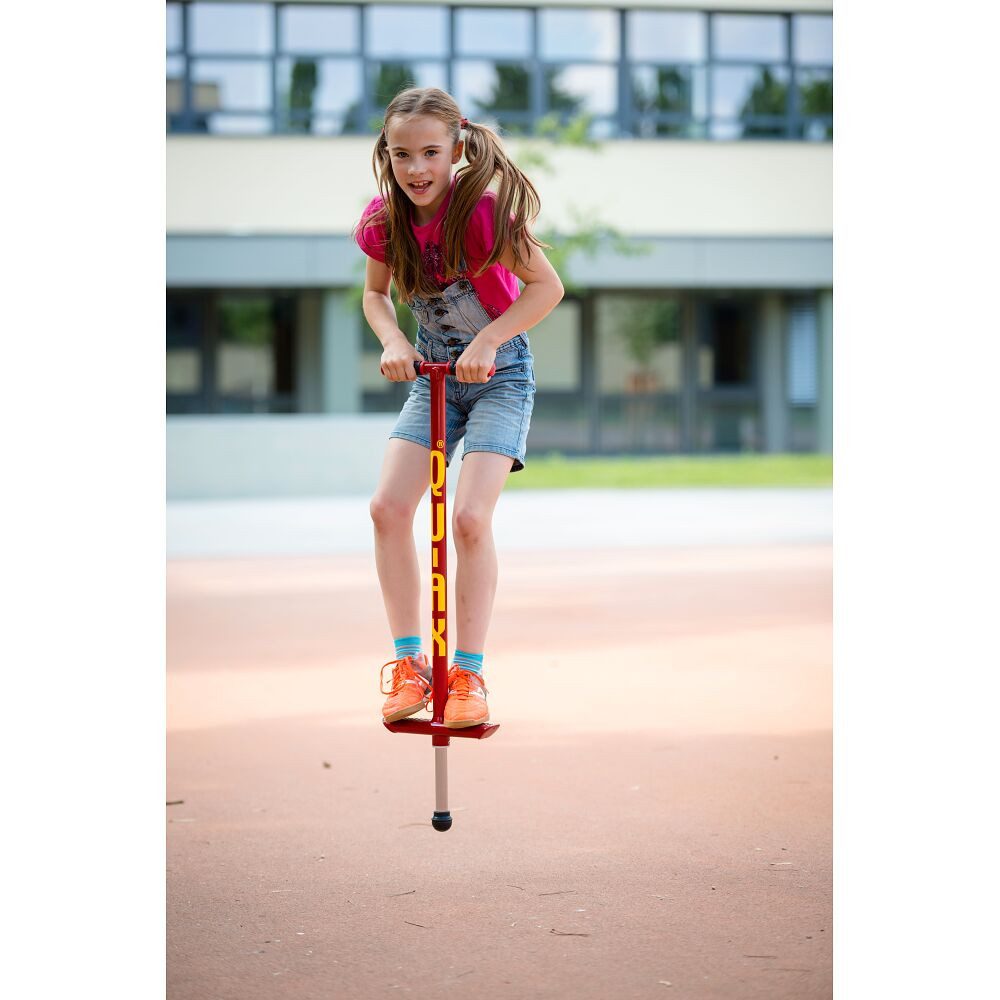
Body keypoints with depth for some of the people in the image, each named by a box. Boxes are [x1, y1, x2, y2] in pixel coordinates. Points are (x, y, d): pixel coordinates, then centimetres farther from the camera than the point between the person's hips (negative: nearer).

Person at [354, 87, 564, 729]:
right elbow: (376, 294, 9)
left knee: (470, 518, -18)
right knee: (389, 507, -12)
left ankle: (469, 675, -4)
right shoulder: (383, 220, -9)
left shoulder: (481, 210, -24)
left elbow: (547, 286, -20)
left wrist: (488, 341, -28)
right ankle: (410, 662, 0)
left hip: (499, 374, -5)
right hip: (433, 375, 5)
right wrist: (393, 340, -11)